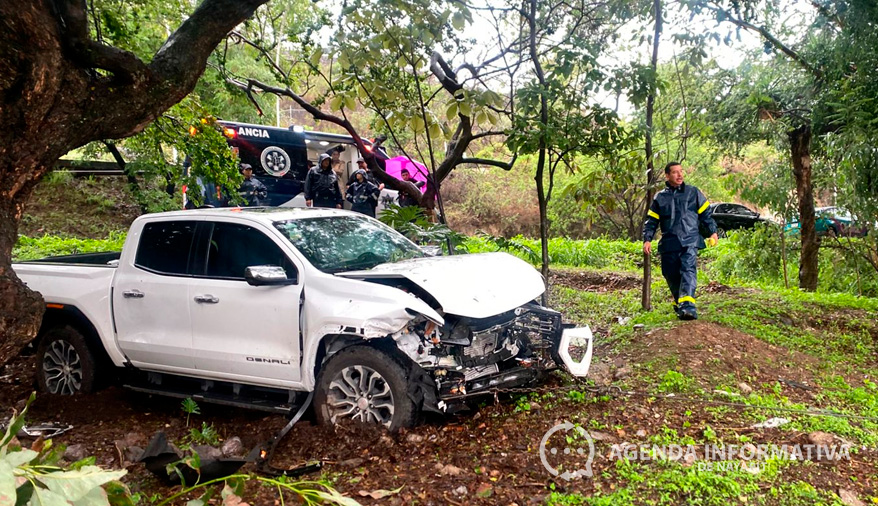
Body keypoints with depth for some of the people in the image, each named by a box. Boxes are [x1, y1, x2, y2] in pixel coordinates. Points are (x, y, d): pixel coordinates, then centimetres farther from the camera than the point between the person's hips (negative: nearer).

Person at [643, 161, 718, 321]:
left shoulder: (693, 192, 9)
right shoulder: (660, 197, 11)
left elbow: (706, 213, 15)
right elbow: (651, 221, 13)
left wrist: (713, 232, 11)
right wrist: (647, 239, 2)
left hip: (689, 241, -2)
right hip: (669, 243, 3)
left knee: (688, 269, -20)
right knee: (671, 275, 7)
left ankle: (688, 306, -33)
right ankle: (678, 304, 28)